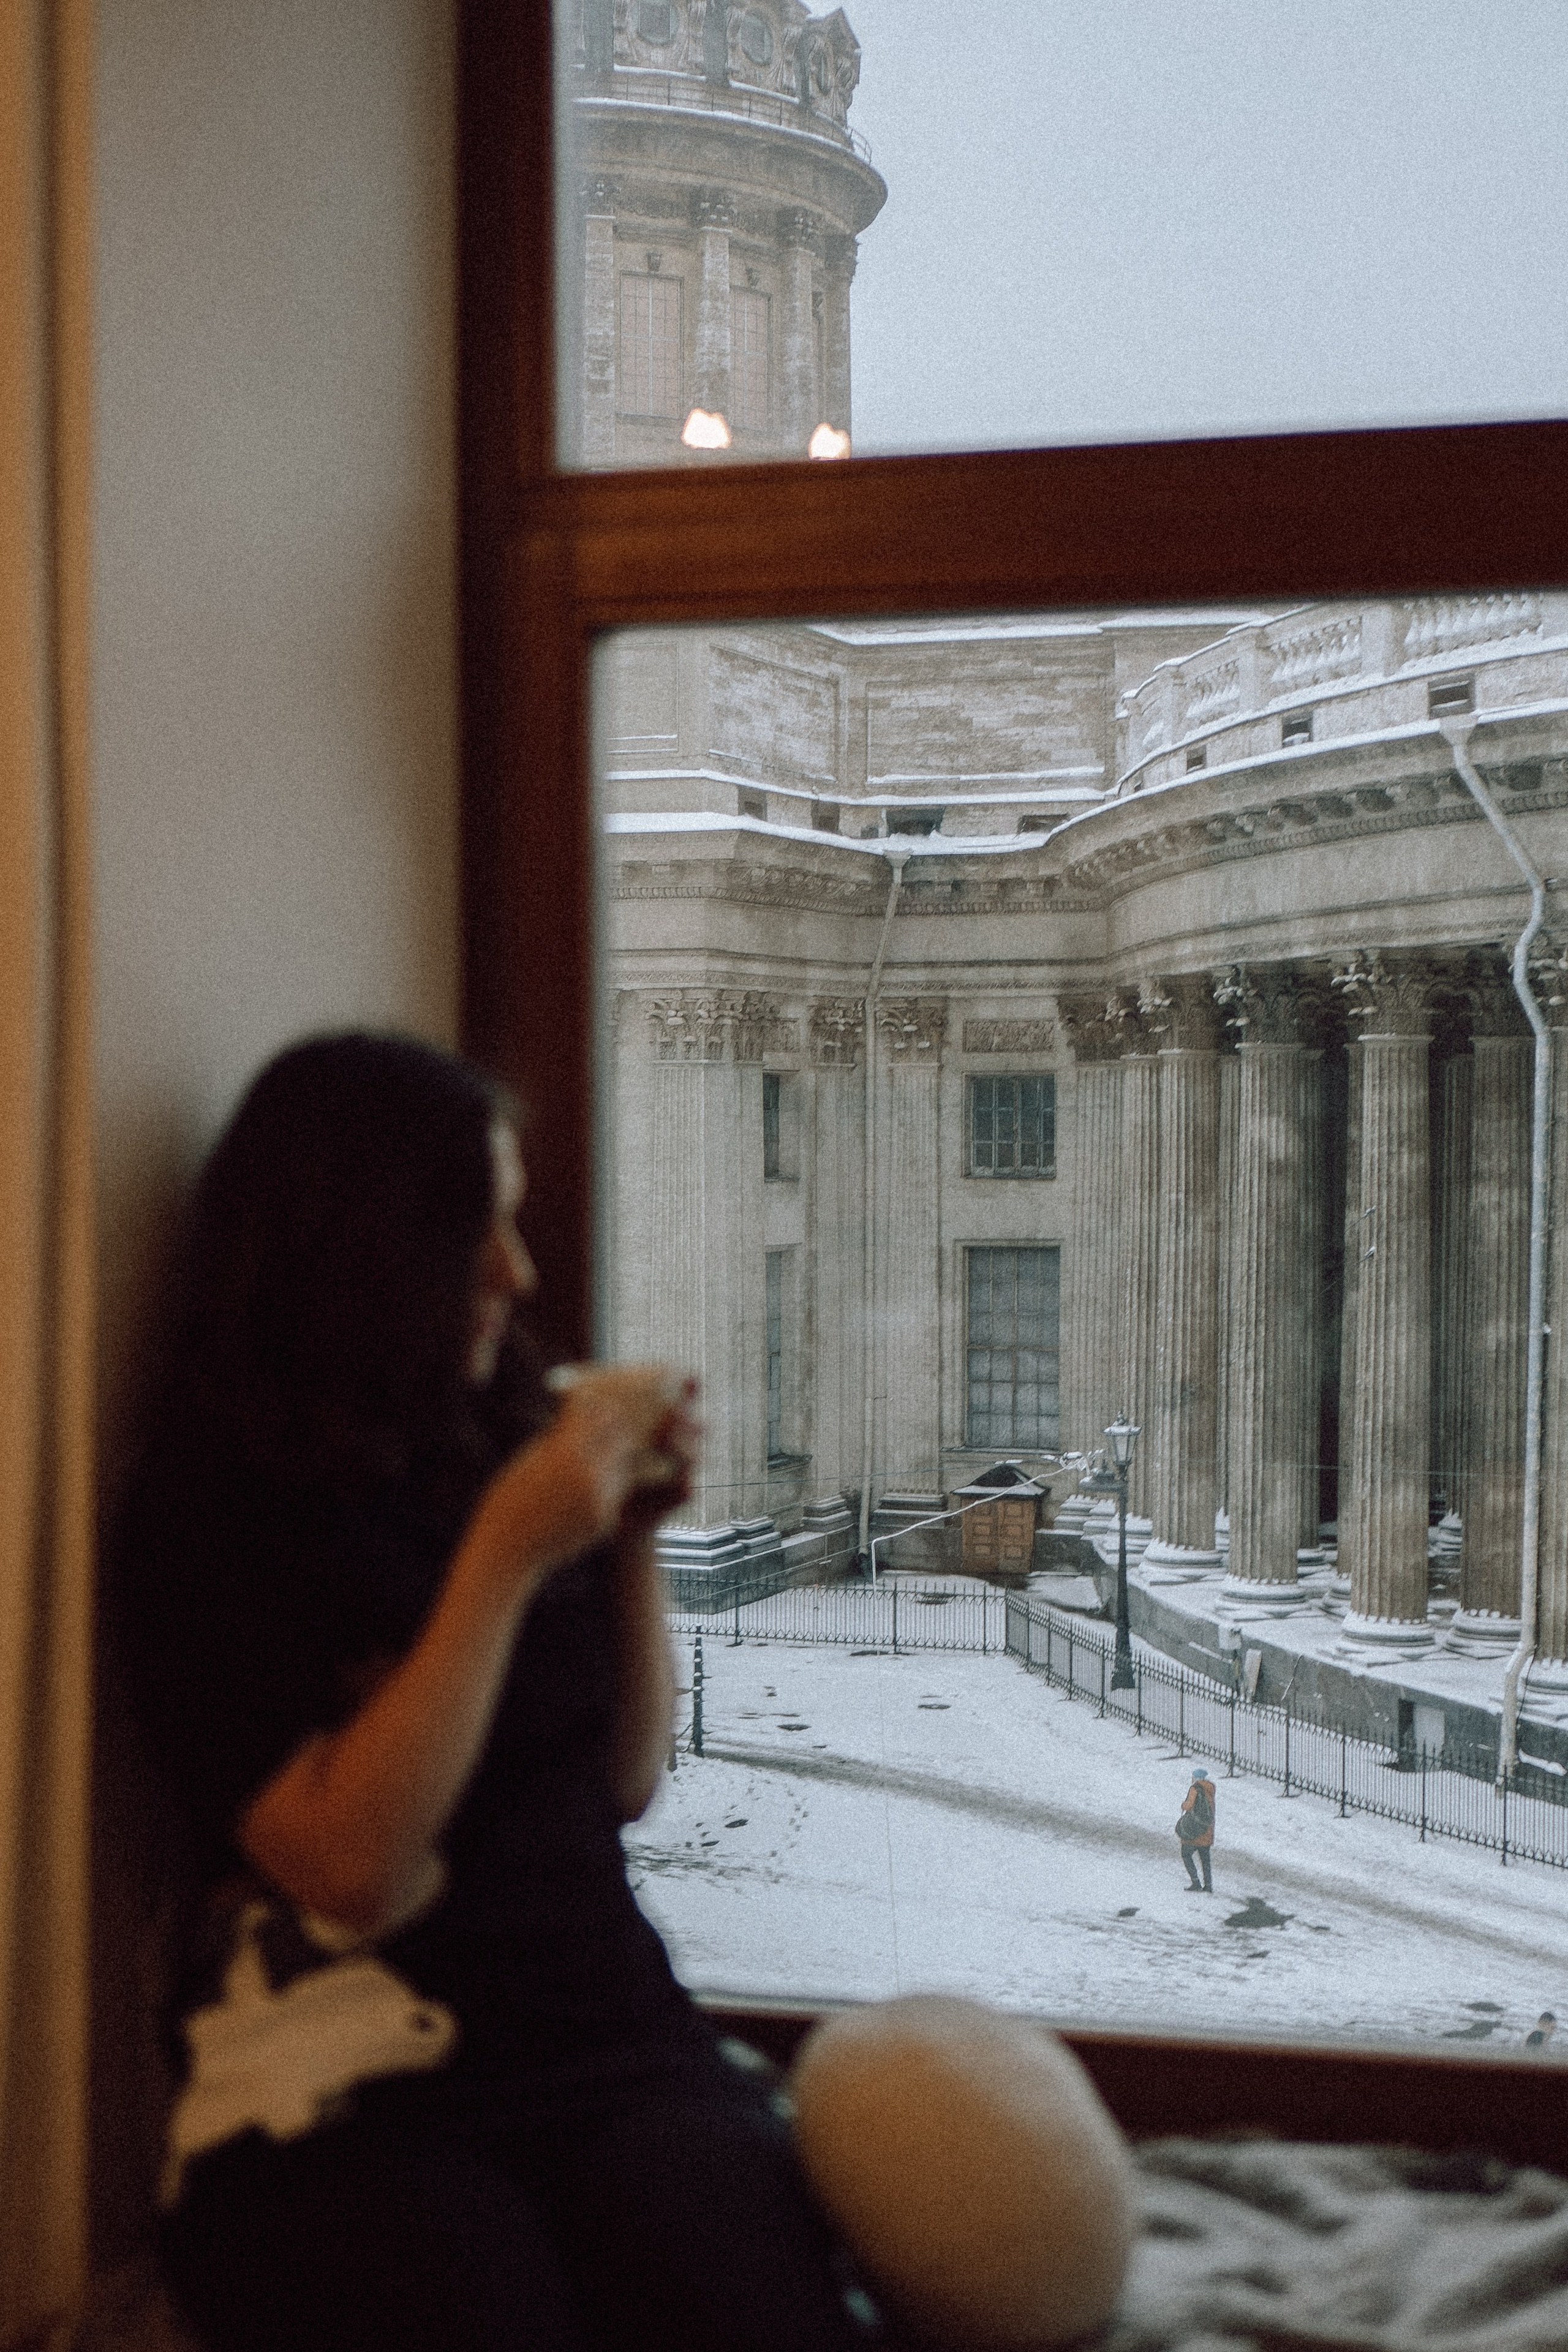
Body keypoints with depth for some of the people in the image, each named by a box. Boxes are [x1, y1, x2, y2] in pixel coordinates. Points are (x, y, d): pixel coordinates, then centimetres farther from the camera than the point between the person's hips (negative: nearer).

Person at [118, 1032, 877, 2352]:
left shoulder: (492, 1451, 12)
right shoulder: (213, 1510, -3)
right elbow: (355, 1872, -13)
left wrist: (633, 1531, 4)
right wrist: (506, 1557, -16)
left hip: (605, 2027, 4)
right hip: (354, 2093, -3)